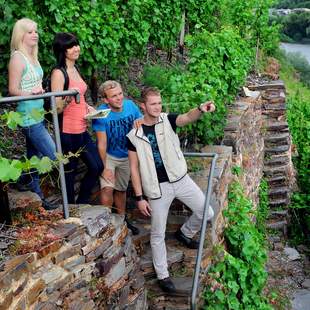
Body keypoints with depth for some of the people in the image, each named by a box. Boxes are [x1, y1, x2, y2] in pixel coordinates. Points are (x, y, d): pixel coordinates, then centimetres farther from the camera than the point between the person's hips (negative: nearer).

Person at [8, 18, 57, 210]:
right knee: (54, 156, -7)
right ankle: (27, 180, 14)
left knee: (36, 158, 15)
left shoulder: (32, 56, 11)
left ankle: (38, 197, 27)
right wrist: (32, 92, -31)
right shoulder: (18, 58, -13)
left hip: (38, 116, 8)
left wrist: (40, 89, 3)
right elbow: (13, 91, -15)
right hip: (29, 118, -8)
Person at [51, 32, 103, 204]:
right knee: (69, 173, 5)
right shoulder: (58, 73, -15)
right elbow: (57, 108, -18)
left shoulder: (74, 69, 10)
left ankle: (82, 203, 29)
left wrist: (87, 107, 8)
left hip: (82, 130, 8)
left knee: (97, 167, 12)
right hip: (67, 132, -8)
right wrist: (69, 96, -34)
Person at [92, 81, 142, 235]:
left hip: (126, 156, 4)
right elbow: (102, 144, -23)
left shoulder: (130, 105, -15)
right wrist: (105, 167, -23)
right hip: (108, 156, -4)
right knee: (108, 188, -20)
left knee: (121, 189, 17)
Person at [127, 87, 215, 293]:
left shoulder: (167, 121, -4)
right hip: (157, 188, -2)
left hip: (180, 180, 3)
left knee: (207, 213, 7)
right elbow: (134, 168, -5)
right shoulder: (134, 135, -8)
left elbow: (188, 117, -25)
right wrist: (140, 197, -8)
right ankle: (162, 275, 24)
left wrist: (201, 110, -48)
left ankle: (185, 233, 37)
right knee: (158, 233, 7)